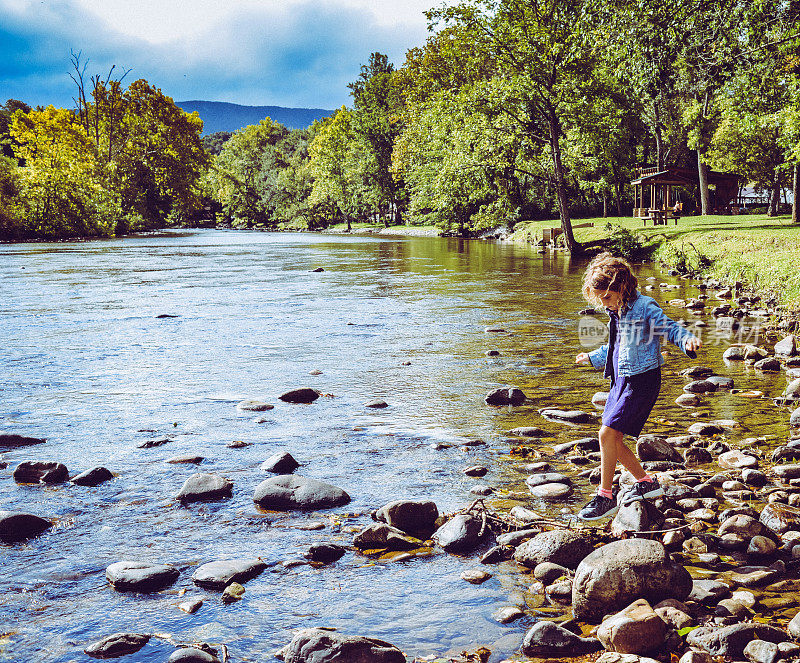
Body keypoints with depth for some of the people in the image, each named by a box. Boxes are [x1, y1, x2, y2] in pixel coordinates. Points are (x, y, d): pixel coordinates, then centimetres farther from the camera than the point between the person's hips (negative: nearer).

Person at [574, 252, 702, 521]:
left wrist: (687, 340, -38)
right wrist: (593, 357, 40)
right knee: (613, 440, 9)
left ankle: (605, 497, -4)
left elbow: (671, 329, -16)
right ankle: (646, 482, 27)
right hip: (621, 382, 9)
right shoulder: (615, 312, 12)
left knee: (607, 433, -15)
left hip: (642, 381, -9)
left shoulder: (644, 308, -13)